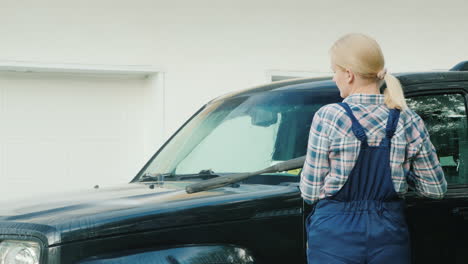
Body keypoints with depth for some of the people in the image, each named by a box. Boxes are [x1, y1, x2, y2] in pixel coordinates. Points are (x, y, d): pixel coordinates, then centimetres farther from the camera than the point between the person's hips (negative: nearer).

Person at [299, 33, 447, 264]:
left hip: (335, 238, -3)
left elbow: (310, 192, -6)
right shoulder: (409, 121, 0)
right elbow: (436, 189, 6)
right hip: (390, 237, 3)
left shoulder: (328, 117, -10)